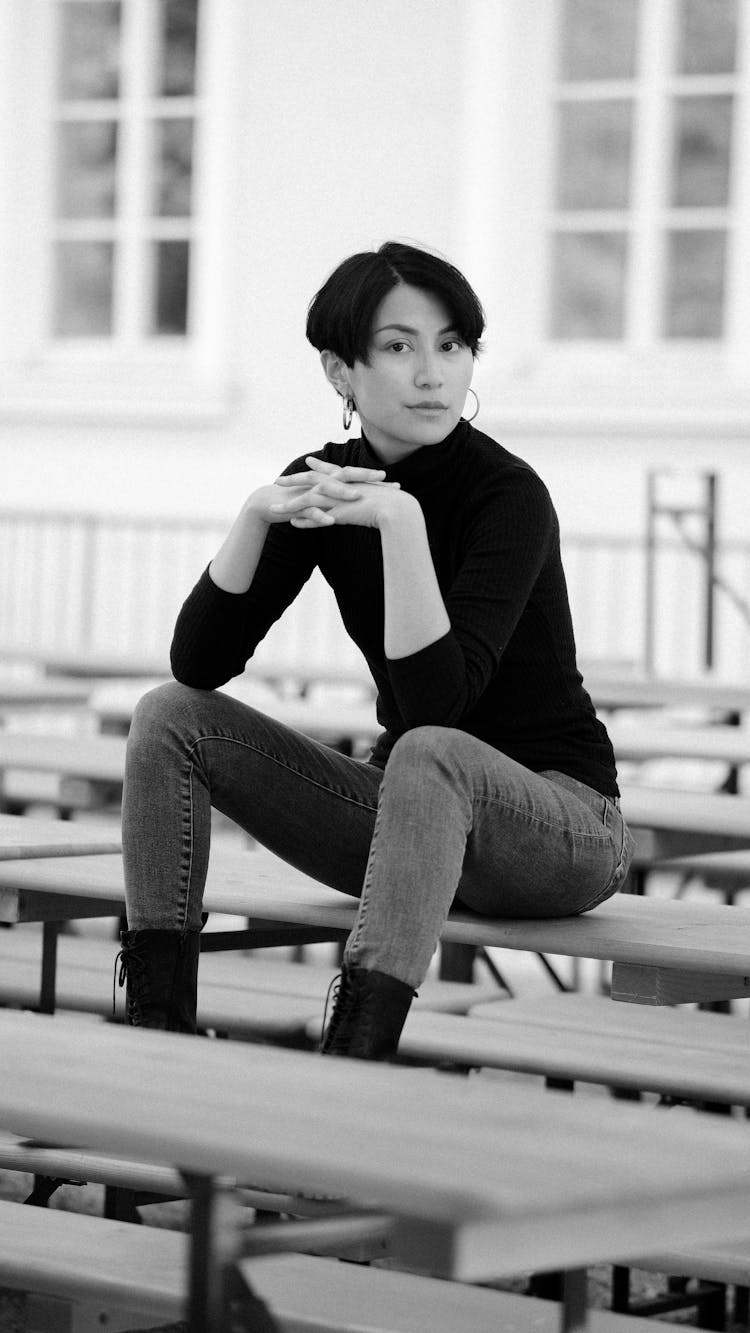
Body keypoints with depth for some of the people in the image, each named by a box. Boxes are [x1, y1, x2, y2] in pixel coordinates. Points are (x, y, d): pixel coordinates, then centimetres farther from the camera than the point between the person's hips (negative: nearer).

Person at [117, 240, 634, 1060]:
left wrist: (400, 521, -36)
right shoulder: (323, 482, 0)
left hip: (561, 824, -6)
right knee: (170, 716, -7)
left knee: (429, 754, -39)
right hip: (415, 809, 6)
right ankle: (157, 1033, -13)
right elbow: (198, 664, -7)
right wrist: (256, 516, -20)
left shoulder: (508, 495, -19)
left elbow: (437, 703, -30)